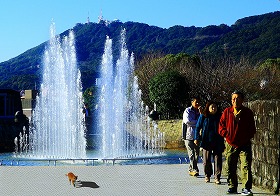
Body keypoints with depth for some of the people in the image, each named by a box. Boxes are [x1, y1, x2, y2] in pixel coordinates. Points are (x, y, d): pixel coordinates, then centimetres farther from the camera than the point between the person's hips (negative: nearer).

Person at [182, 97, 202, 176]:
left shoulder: (199, 111, 16)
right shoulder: (188, 111, -1)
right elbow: (187, 121, -14)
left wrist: (200, 113, -7)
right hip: (189, 135, -6)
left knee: (197, 153, 6)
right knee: (191, 154, -11)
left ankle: (191, 170, 15)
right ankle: (194, 169, -13)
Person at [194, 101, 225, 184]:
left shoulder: (219, 117, 4)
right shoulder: (203, 116, 1)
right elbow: (198, 127, 6)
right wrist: (196, 138, -2)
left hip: (218, 142, 1)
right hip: (206, 142, 0)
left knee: (218, 159, -4)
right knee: (206, 160, 5)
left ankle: (217, 177, 0)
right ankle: (207, 175, 23)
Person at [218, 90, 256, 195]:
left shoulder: (248, 112, 1)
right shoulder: (227, 112, 3)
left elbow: (252, 129, 7)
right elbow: (221, 127, 7)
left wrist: (247, 137, -4)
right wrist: (228, 135, -5)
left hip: (244, 144, -2)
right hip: (231, 145, 2)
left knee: (246, 166, -12)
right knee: (230, 168, 9)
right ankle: (232, 187, 23)